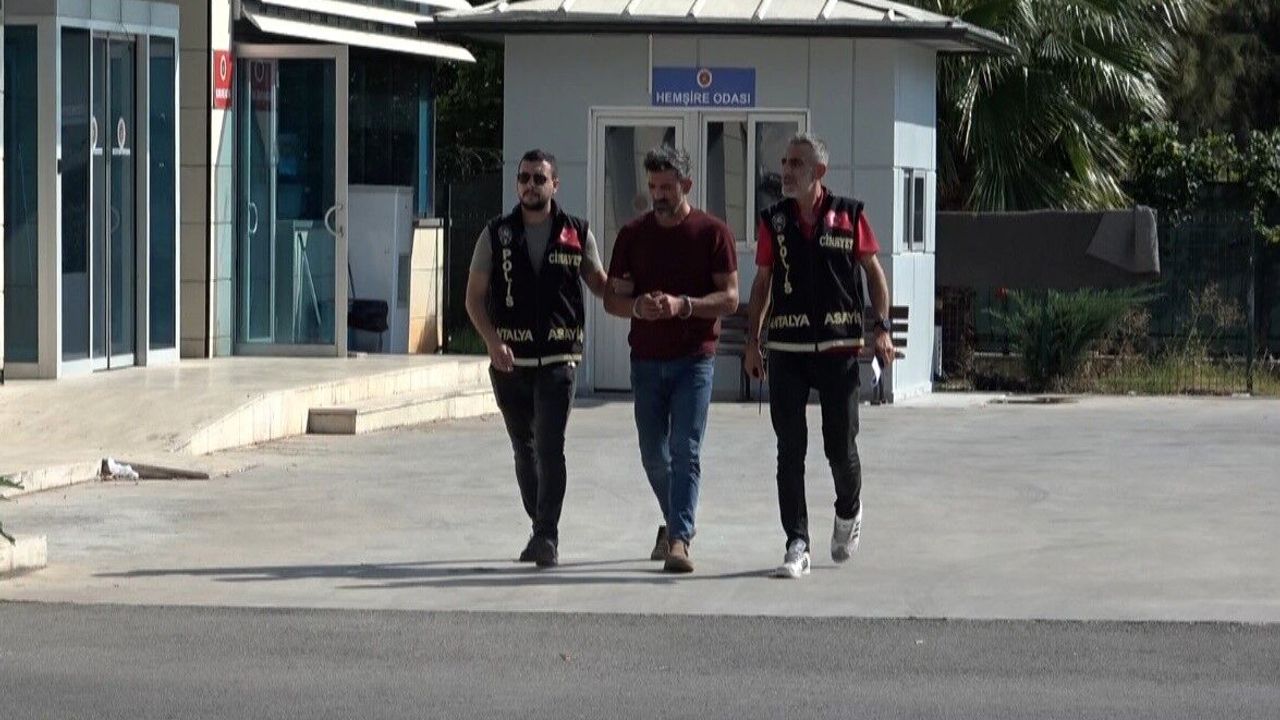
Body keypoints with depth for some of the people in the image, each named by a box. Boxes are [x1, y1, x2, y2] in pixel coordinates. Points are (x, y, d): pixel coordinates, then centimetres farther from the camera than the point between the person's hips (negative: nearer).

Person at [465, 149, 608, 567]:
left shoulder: (577, 234, 3)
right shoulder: (496, 234, 5)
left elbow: (600, 284, 13)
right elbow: (475, 297, 3)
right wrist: (492, 341, -12)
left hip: (559, 359, -2)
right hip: (510, 360, 2)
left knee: (550, 447, -15)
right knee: (524, 450, 12)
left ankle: (547, 535, -15)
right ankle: (541, 529, 25)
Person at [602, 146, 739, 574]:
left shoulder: (712, 233, -1)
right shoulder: (633, 235, 8)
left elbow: (729, 298, -4)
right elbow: (612, 298, 8)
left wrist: (683, 305, -20)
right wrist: (637, 306, -15)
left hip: (694, 357, -4)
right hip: (646, 359, 4)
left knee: (685, 451, -12)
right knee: (654, 455, 10)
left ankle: (679, 539, -16)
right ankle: (675, 522, 33)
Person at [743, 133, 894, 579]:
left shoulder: (849, 215, 1)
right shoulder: (774, 221, 6)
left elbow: (874, 271, 8)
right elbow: (762, 282, 13)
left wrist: (880, 328, -2)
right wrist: (752, 340, 8)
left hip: (838, 346, -1)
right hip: (786, 348, 1)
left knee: (841, 446, 2)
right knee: (790, 450, -1)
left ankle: (849, 513, 32)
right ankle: (797, 546, 2)